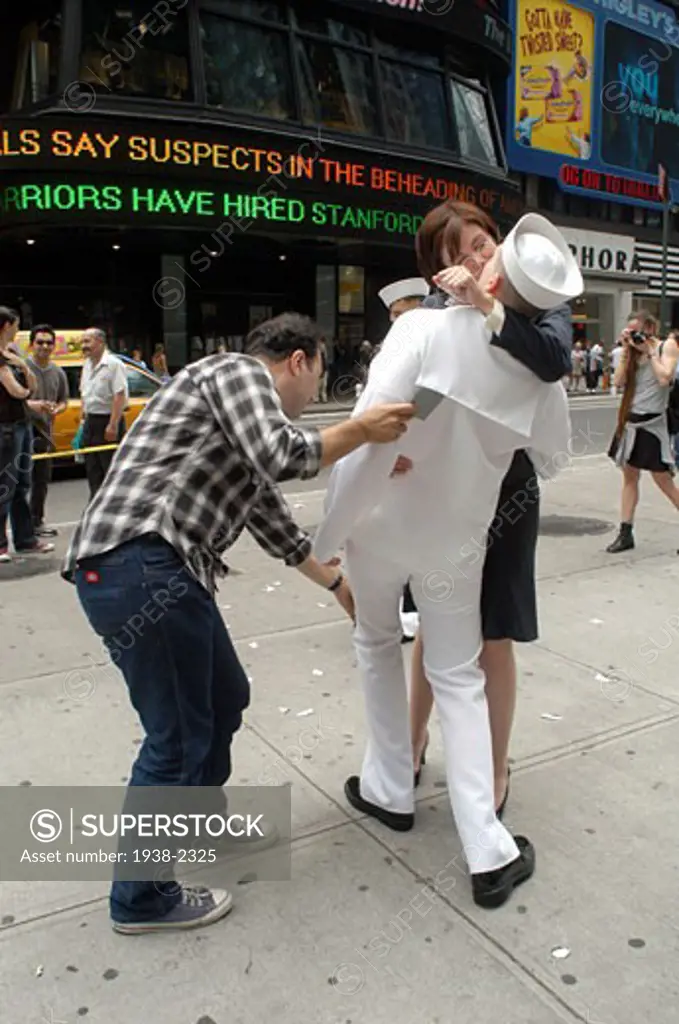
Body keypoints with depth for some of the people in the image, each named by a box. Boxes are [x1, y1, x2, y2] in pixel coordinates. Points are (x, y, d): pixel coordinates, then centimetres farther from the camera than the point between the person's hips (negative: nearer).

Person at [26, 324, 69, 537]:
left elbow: (64, 400, 19)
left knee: (42, 479, 13)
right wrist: (31, 404, -22)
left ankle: (36, 521, 24)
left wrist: (56, 409, -3)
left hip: (45, 430, 6)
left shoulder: (58, 373, 12)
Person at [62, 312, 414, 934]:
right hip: (141, 563, -10)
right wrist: (362, 431, -2)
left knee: (224, 700, 23)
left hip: (163, 571, 10)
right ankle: (142, 899, 20)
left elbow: (273, 522, 34)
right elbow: (283, 456, -18)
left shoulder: (247, 429, 27)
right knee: (178, 737, 1)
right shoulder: (238, 371, 0)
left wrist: (336, 584, 42)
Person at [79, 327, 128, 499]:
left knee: (113, 472, -4)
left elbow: (120, 396, -20)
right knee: (93, 470, 13)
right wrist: (84, 418, 16)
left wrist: (112, 425, -24)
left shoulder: (114, 364, -14)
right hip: (91, 422, 9)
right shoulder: (87, 365, 14)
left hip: (107, 422, -9)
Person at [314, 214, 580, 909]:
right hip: (456, 538, 2)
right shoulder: (541, 375, -9)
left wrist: (331, 534, -19)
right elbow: (552, 456, 9)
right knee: (458, 679, 13)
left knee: (377, 643, 24)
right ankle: (488, 853, 10)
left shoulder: (424, 329, -22)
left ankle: (389, 790, 33)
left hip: (382, 524, -2)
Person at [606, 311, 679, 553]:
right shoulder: (634, 352, 12)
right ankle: (625, 533, 11)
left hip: (652, 424, -6)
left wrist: (649, 351, -12)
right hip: (630, 421, 6)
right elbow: (619, 382, 1)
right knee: (629, 477, 7)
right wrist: (627, 352, -2)